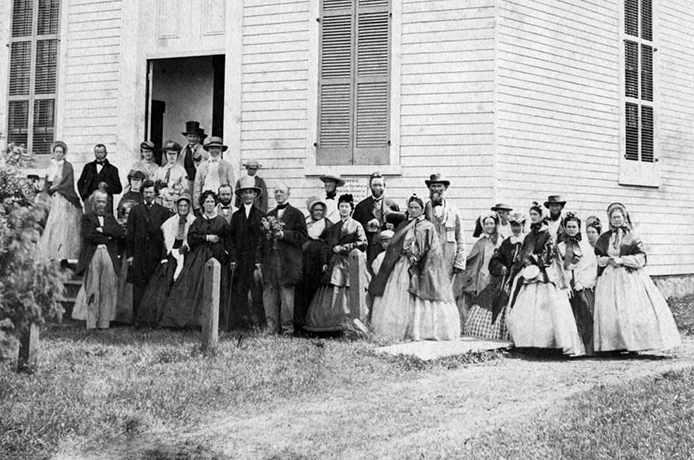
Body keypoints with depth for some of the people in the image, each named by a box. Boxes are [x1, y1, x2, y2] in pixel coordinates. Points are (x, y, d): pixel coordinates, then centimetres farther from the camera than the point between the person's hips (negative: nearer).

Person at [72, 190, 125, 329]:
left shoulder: (110, 218, 22)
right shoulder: (86, 218, 10)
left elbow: (121, 232, 5)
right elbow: (89, 235, -8)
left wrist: (102, 230, -4)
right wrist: (109, 237, -3)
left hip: (109, 257, 3)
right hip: (92, 256, -3)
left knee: (108, 290, -2)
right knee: (92, 291, -6)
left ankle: (104, 322, 1)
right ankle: (91, 323, -4)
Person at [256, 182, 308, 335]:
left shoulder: (296, 214, 2)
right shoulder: (270, 215, 19)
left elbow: (302, 236, -6)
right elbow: (262, 238, 19)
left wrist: (284, 234, -16)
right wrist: (259, 259, 12)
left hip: (287, 261, -5)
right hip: (270, 260, 5)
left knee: (286, 295, -2)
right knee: (269, 295, 4)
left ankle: (287, 328, 5)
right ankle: (271, 329, 9)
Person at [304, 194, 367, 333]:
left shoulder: (357, 226, 5)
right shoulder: (333, 228, 21)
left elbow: (362, 244, -8)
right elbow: (325, 245, 20)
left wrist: (342, 248, -9)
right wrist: (325, 262, 6)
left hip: (348, 266, -5)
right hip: (332, 267, 5)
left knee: (346, 299, -9)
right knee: (328, 299, -2)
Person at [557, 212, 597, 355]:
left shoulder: (586, 246, 14)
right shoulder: (560, 247, 15)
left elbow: (592, 267, 6)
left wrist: (582, 283, -7)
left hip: (584, 287, 0)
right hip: (566, 287, 1)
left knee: (585, 319, -10)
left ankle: (588, 350, -11)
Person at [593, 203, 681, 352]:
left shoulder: (632, 236, 2)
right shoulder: (604, 238, 11)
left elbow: (640, 258, -3)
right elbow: (597, 258, 14)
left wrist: (621, 260, -11)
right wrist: (607, 260, -7)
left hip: (631, 278, -2)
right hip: (610, 278, 2)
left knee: (635, 310, -8)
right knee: (611, 312, -5)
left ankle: (634, 344, -3)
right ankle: (615, 345, -1)